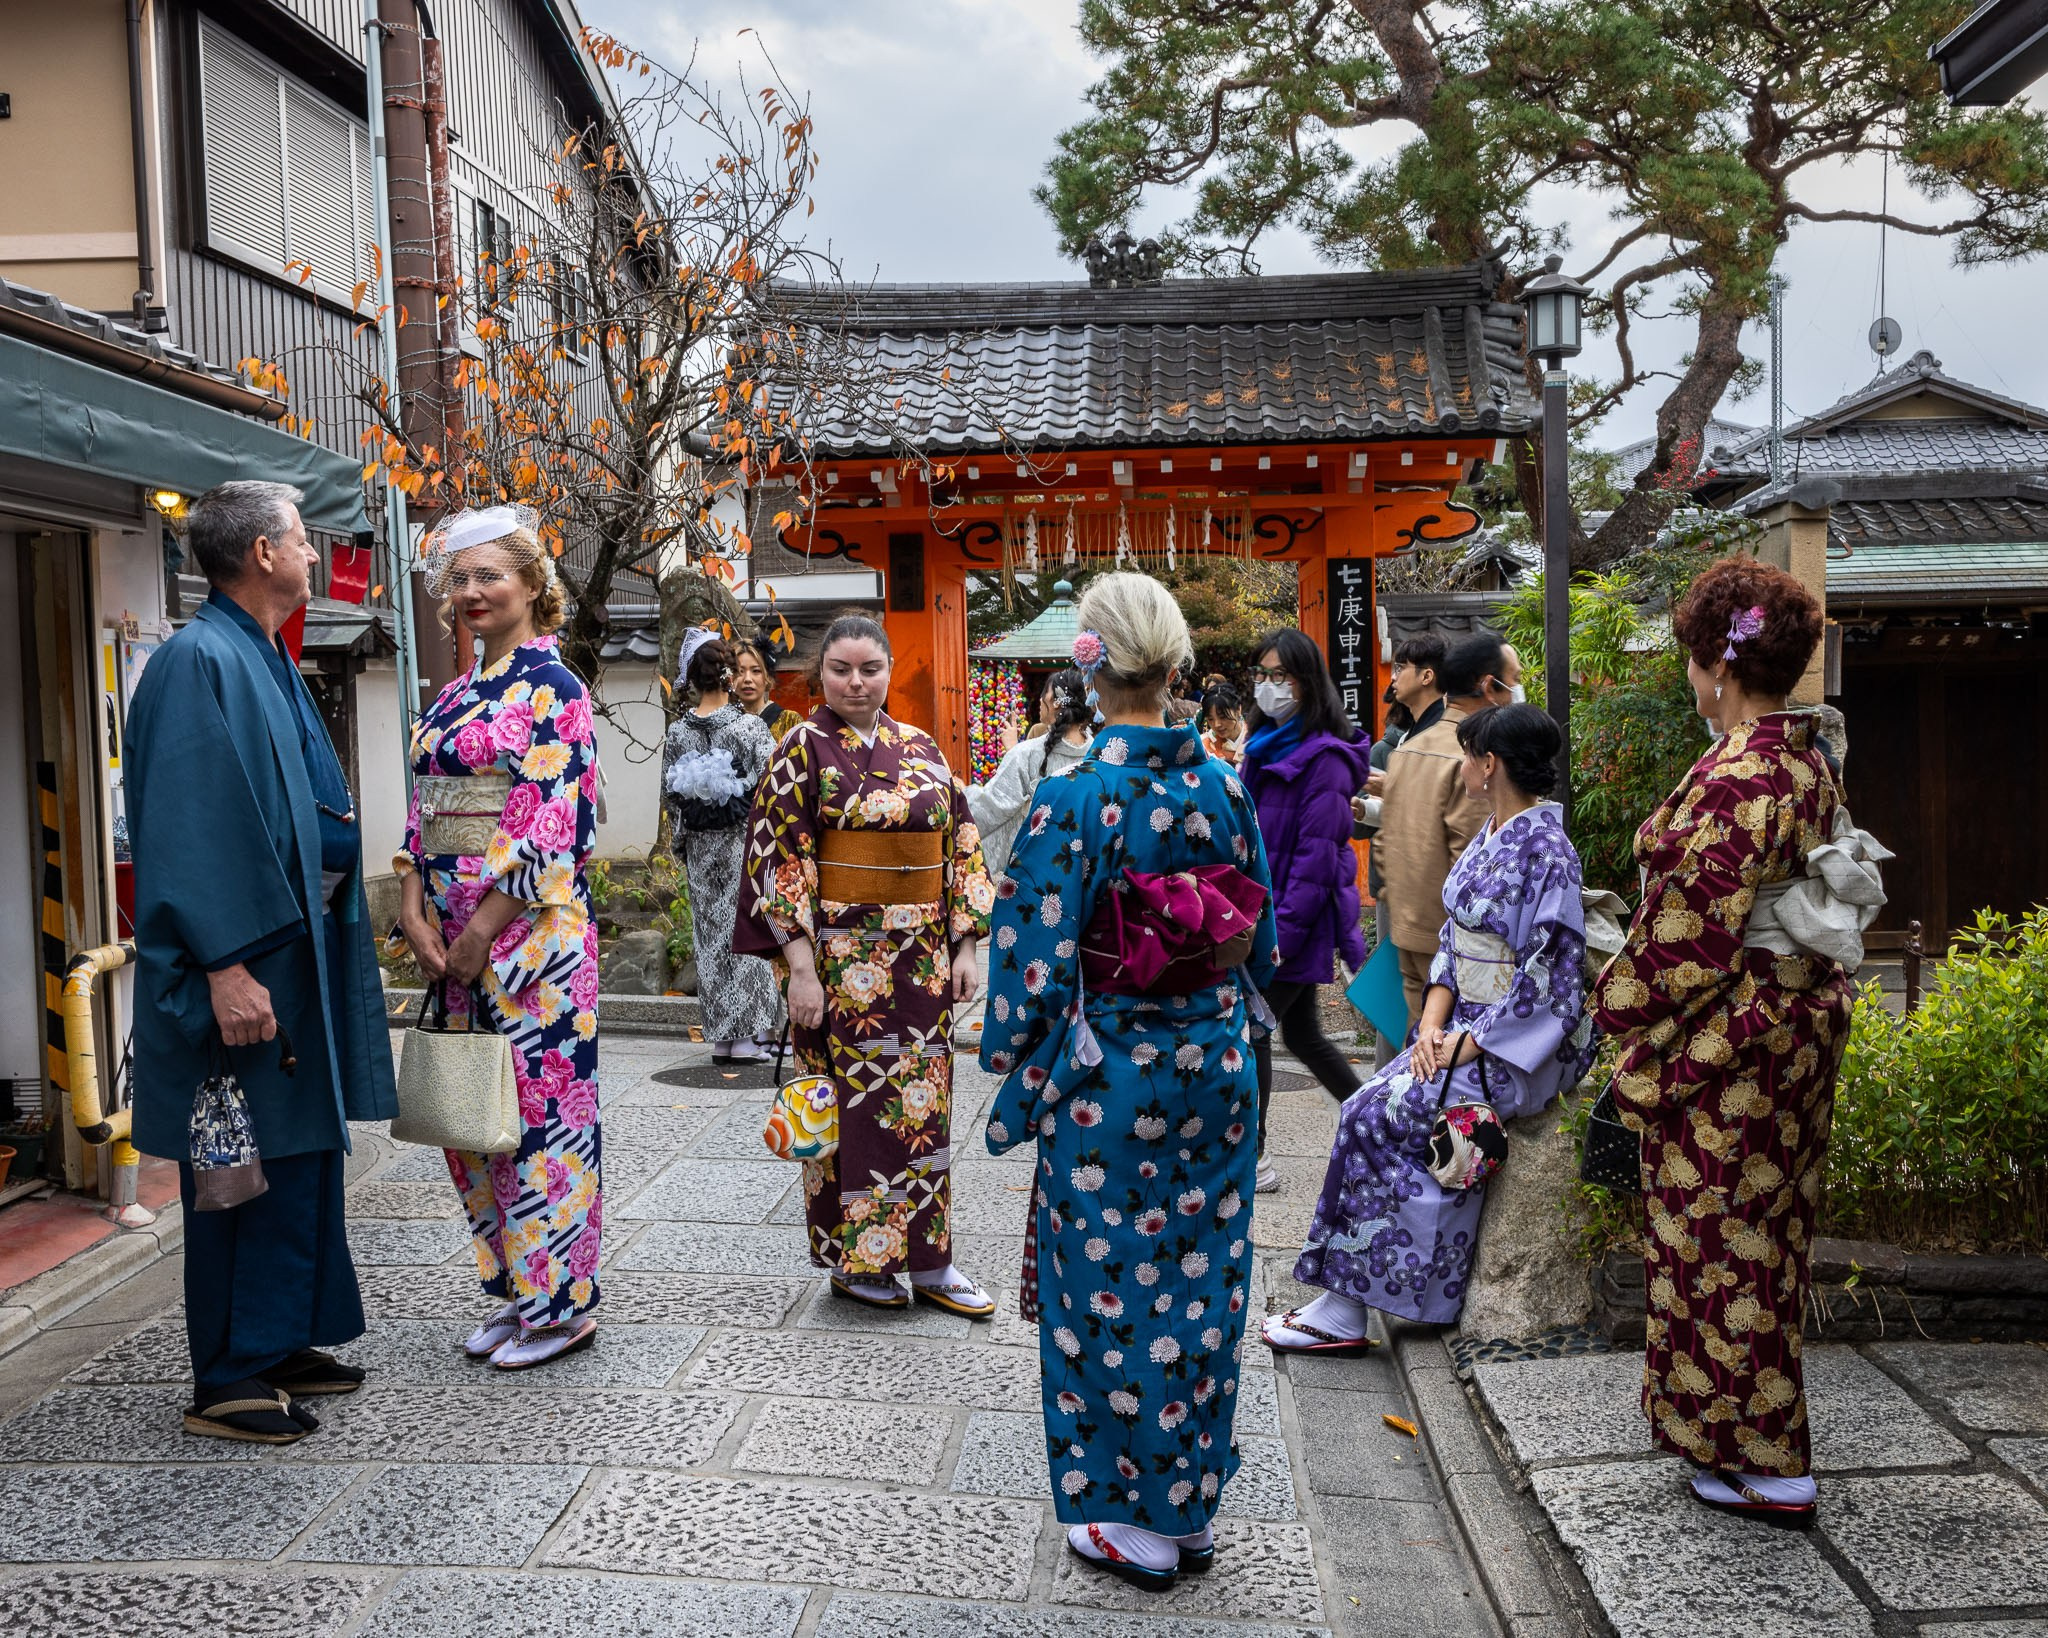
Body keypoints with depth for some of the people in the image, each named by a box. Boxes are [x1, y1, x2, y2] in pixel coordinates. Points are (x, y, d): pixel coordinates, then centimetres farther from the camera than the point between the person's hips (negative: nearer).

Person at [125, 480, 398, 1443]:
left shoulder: (267, 664, 15)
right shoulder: (200, 663, -15)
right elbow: (188, 826, -22)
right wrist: (228, 965, -26)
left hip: (298, 948, 10)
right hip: (245, 963, -10)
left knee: (299, 1155, 15)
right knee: (243, 1166, -2)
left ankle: (283, 1342, 27)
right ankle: (227, 1381, 10)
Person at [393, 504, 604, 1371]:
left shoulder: (551, 687, -8)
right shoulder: (456, 694, 15)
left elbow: (554, 821, -15)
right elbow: (423, 810, 13)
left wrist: (484, 926, -15)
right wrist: (415, 910, -1)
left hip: (528, 928, -8)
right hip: (454, 933, 8)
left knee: (541, 1104, -2)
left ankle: (562, 1300, 11)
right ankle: (513, 1289, 24)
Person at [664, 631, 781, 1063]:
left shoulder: (678, 731, -1)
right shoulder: (751, 726, -11)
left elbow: (669, 794, 4)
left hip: (701, 847, 3)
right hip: (745, 842, -3)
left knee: (711, 936, 10)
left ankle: (721, 1038, 14)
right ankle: (747, 1037, 6)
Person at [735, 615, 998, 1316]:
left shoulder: (922, 750, 9)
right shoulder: (803, 750, -4)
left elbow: (961, 847, 11)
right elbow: (780, 860, -9)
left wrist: (967, 946, 4)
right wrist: (801, 967, -15)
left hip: (922, 956, 5)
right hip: (842, 958, -4)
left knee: (922, 1100, 8)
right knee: (853, 1102, 2)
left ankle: (928, 1257, 18)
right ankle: (852, 1258, 17)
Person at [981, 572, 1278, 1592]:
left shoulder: (1072, 802, -17)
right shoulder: (1226, 788, -1)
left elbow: (1038, 966, -15)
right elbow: (1260, 939, 8)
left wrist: (1019, 1089, -3)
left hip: (1110, 1079, -5)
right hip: (1217, 1067, 5)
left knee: (1111, 1284, 9)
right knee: (1201, 1275, 15)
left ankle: (1132, 1522, 22)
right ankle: (1193, 1505, 30)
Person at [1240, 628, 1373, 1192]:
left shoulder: (1324, 760, -16)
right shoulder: (1266, 748, 11)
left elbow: (1316, 858, -21)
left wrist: (1282, 932, -23)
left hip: (1297, 923, -9)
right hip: (1263, 917, 9)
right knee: (1302, 1035, 16)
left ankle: (1250, 1159, 12)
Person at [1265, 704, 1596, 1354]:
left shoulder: (1544, 850, -17)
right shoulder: (1491, 836, 11)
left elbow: (1549, 977, -20)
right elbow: (1454, 936, 13)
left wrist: (1467, 1045, -17)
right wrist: (1433, 1022, -2)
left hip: (1517, 1047, -8)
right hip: (1466, 1027, 8)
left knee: (1375, 1116, -17)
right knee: (1367, 1109, -8)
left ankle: (1345, 1308, -6)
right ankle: (1345, 1304, -5)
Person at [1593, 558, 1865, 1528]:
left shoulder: (1734, 780, -23)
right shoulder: (1813, 766, 7)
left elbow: (1690, 935, -22)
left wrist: (1627, 1011, -10)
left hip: (1725, 1046, -10)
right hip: (1799, 1026, 10)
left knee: (1720, 1241, 3)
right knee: (1767, 1233, 19)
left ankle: (1765, 1464, 14)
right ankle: (1760, 1441, 35)